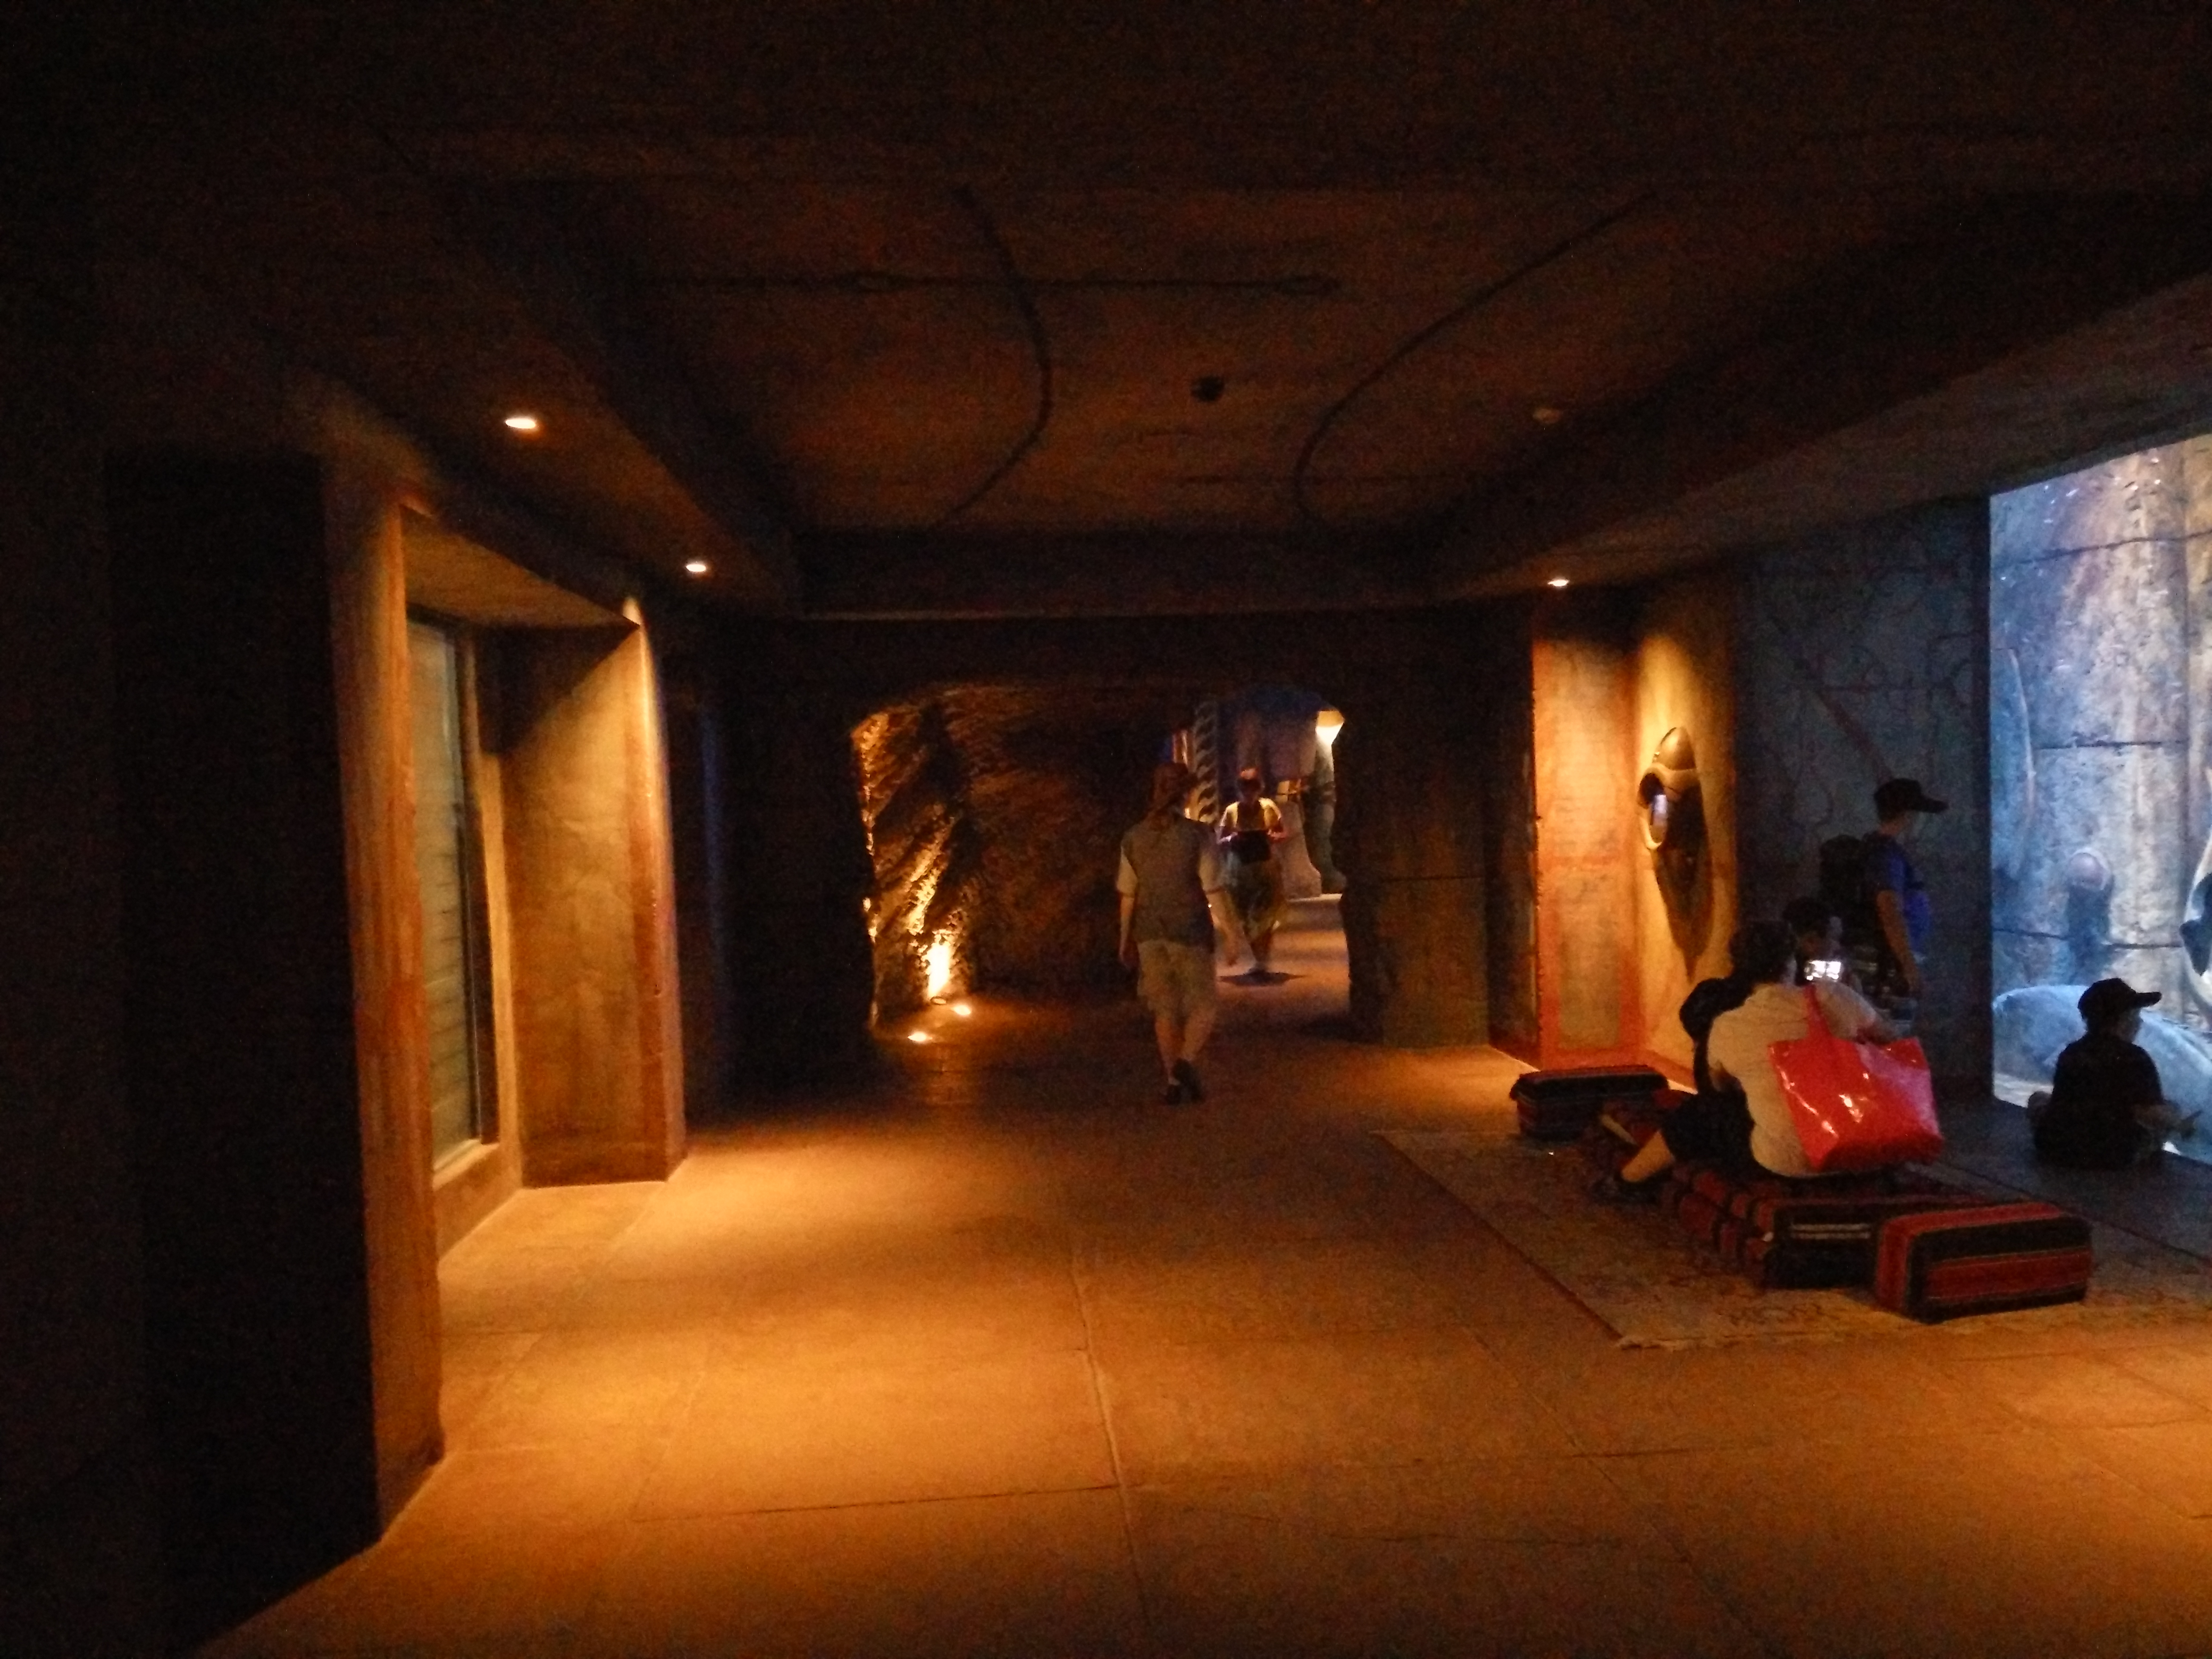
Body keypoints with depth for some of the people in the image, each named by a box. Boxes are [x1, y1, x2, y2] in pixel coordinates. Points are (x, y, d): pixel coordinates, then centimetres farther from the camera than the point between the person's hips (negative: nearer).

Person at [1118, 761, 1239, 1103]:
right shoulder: (1198, 835, -10)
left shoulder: (1134, 837, 0)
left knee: (1165, 1009, 13)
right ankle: (1186, 1061, -12)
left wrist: (1126, 939, 12)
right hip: (1190, 932, -3)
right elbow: (1214, 891, -11)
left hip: (1150, 933, 3)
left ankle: (1173, 1080, 12)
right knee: (1204, 1004, 10)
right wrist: (1229, 934, -4)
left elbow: (1128, 894, 3)